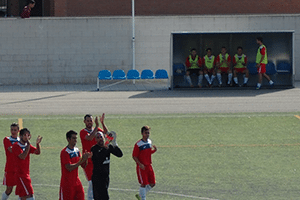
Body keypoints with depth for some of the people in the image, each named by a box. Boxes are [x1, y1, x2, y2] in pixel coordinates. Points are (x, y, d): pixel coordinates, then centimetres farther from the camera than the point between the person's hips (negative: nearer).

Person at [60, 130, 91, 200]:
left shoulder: (77, 150, 9)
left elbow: (83, 165, 11)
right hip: (67, 183, -7)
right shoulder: (65, 152, -14)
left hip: (77, 182, 7)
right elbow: (69, 168, -23)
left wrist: (85, 158, -9)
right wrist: (81, 161, -25)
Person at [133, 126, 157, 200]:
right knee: (144, 184, -6)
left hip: (149, 166, 7)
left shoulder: (149, 142, 8)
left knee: (152, 184, 6)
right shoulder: (138, 144, -13)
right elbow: (134, 156, -11)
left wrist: (154, 150, -1)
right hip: (142, 167, -7)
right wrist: (140, 164, -22)